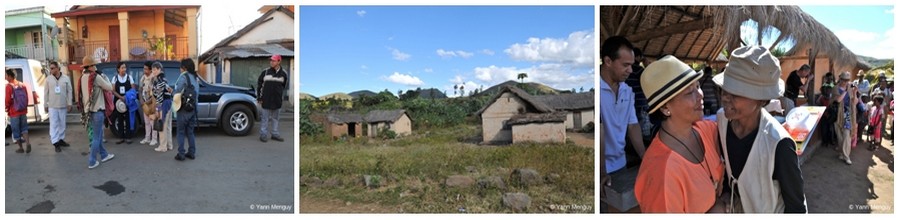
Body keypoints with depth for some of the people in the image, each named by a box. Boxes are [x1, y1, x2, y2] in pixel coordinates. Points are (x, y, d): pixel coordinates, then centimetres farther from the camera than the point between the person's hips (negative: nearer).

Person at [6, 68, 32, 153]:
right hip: (23, 111, 5)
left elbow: (8, 100, -15)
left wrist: (7, 108, 3)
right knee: (24, 128, 14)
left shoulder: (9, 86, -14)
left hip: (14, 112, -5)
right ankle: (27, 143, -7)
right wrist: (25, 107, 17)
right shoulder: (23, 85, 4)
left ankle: (20, 148, 13)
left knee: (16, 130, 7)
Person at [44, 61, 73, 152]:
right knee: (54, 124, -3)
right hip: (52, 106, -1)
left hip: (63, 105, 1)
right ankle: (55, 142, -3)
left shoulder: (66, 78, 0)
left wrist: (69, 104, -1)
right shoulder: (48, 79, -1)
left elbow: (69, 91, 2)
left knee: (62, 124, 10)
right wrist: (45, 105, 2)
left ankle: (61, 139, 22)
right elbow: (46, 93, 3)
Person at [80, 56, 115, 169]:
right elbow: (109, 88, -9)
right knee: (96, 137, -1)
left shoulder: (83, 77, 7)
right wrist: (104, 77, 5)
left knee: (98, 134, 19)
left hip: (89, 109, 8)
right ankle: (92, 162, 2)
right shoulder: (96, 77, -16)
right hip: (97, 110, -8)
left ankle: (104, 155, 30)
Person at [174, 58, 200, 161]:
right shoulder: (195, 78, 12)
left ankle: (181, 154, 1)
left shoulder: (184, 76, -10)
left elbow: (178, 91, -18)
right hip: (193, 109, 7)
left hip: (183, 109, -7)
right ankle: (192, 153, 16)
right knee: (190, 132, 15)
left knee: (181, 132, 2)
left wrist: (176, 98, 0)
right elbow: (197, 92, 9)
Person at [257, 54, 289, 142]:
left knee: (275, 118, 13)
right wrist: (259, 97, 0)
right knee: (265, 118, 3)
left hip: (277, 100, 2)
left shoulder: (283, 74, 1)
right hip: (266, 100, -2)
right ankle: (263, 134, 12)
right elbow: (259, 84, 2)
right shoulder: (265, 72, -4)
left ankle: (275, 134, 22)